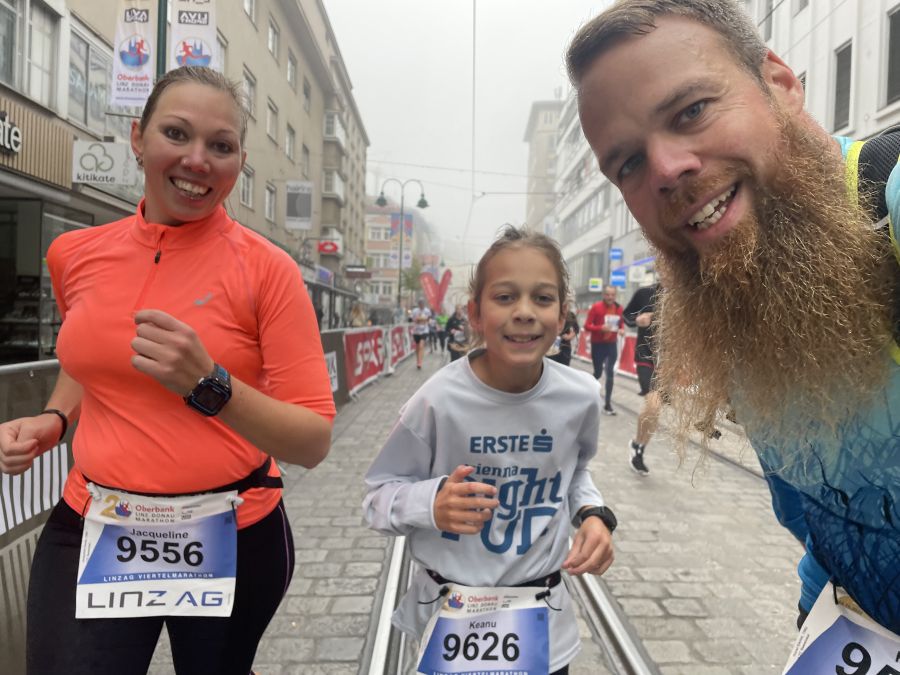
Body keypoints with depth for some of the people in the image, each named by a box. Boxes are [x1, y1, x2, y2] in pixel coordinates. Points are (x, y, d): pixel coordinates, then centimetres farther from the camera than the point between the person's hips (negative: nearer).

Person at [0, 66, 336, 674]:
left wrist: (209, 386, -29)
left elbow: (314, 442, -16)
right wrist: (53, 419, 1)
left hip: (232, 538, -2)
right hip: (91, 533, 2)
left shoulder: (267, 269, -14)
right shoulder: (76, 255, -1)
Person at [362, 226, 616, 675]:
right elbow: (379, 496, -11)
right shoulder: (440, 399, -22)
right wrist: (431, 504, -30)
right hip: (450, 613, -2)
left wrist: (593, 513, -9)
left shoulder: (580, 397, -12)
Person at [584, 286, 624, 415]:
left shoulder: (619, 308, 1)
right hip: (598, 345, -3)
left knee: (610, 373, -2)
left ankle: (607, 404, 4)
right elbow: (587, 325, -12)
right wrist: (601, 328, -27)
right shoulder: (596, 307, -12)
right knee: (598, 373, 4)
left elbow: (621, 323, 15)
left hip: (612, 344, 3)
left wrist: (622, 329, -8)